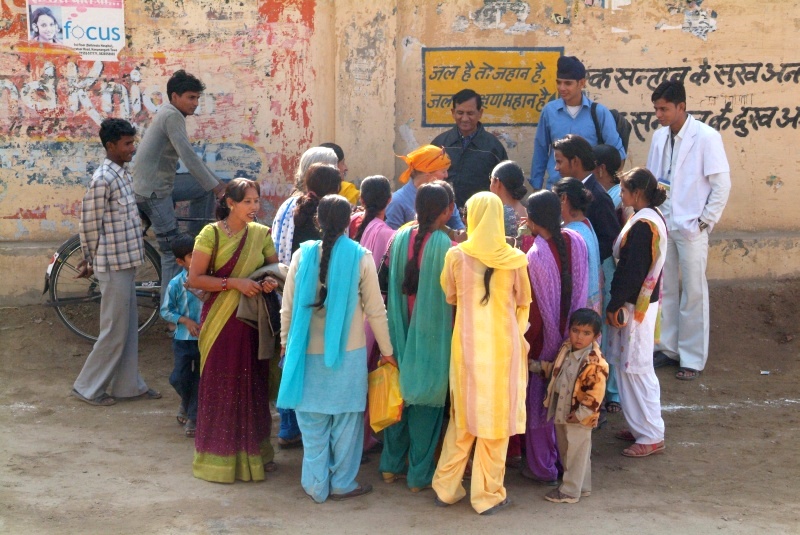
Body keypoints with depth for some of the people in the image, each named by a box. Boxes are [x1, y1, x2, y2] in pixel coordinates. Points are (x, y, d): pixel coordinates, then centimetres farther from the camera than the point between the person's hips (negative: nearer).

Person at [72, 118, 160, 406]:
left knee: (128, 328, 15)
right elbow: (89, 226, -15)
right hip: (114, 265, -9)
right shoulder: (103, 179, -19)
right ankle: (88, 387, 10)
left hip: (126, 263, 9)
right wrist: (94, 261, -2)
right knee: (115, 331, -1)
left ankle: (128, 384, 24)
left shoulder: (120, 174, 11)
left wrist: (91, 259, 17)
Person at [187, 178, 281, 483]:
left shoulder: (261, 234, 5)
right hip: (220, 321, -4)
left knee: (253, 386, 10)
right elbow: (195, 278, -11)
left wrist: (272, 282, -11)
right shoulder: (211, 234, -7)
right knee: (220, 387, 2)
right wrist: (234, 282, -20)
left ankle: (253, 452, 23)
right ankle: (219, 457, 13)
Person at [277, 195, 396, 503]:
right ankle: (342, 483, 18)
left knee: (313, 422, 11)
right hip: (348, 352, -1)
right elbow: (375, 309, -3)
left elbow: (287, 306, 1)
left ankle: (316, 485, 17)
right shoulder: (361, 258, -8)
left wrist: (286, 342, 15)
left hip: (307, 351, 1)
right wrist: (387, 350, 7)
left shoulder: (303, 254, -5)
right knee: (346, 420, 11)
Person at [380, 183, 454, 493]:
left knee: (400, 393, 18)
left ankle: (392, 465, 27)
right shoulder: (444, 244, -17)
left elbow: (395, 283, 4)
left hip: (402, 329, 5)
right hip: (432, 333, -5)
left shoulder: (401, 238, -4)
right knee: (426, 400, 6)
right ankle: (419, 475, 15)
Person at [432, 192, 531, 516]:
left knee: (463, 416, 16)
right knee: (496, 416, 9)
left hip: (468, 344, 1)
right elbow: (524, 302, 6)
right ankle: (488, 495, 15)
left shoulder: (456, 256, -7)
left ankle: (446, 487, 22)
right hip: (503, 344, -1)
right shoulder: (515, 260, -7)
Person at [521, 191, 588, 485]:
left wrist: (525, 351, -10)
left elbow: (533, 310, -19)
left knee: (540, 399, 9)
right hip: (572, 336, 6)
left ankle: (543, 466, 19)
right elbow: (580, 292, 3)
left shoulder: (535, 257, -25)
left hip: (544, 339, -6)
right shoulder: (575, 242, -7)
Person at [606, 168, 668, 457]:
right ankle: (641, 426, 26)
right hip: (644, 300, 10)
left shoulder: (642, 225, -21)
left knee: (636, 367, -2)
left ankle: (651, 436, 5)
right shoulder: (654, 218, 10)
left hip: (635, 304, -10)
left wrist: (615, 306, -16)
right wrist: (619, 301, 16)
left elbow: (630, 271, -22)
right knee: (628, 365, 17)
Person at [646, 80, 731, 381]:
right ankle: (668, 348, 27)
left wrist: (705, 221, -10)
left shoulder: (706, 137, -12)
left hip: (691, 228, -6)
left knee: (693, 294, 2)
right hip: (662, 225, 6)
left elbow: (722, 184, -10)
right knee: (665, 290, 13)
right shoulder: (659, 136, 5)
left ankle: (693, 359, 11)